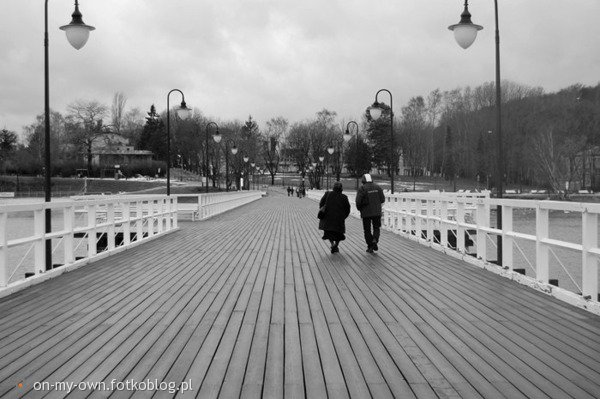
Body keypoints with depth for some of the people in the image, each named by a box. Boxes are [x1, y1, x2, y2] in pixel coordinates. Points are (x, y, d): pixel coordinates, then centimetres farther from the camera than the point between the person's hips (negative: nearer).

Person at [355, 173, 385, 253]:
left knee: (367, 230, 10)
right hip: (377, 212, 2)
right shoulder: (377, 187, 3)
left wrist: (359, 208, 4)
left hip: (366, 213, -2)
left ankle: (370, 247, 9)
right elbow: (382, 199, 5)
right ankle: (375, 240, -10)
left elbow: (358, 201, -15)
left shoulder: (362, 188, -8)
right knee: (376, 228, 16)